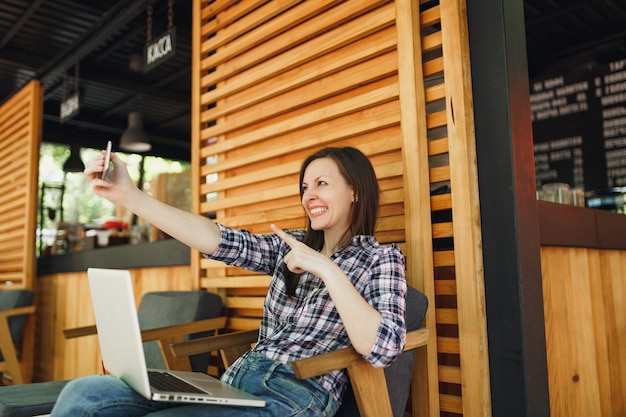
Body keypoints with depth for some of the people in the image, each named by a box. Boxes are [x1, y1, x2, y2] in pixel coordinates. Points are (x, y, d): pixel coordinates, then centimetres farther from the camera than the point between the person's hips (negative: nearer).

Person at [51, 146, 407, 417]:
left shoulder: (382, 259, 1)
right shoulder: (292, 245, 15)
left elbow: (384, 349, -15)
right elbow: (222, 241, -3)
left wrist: (328, 270, -18)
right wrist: (129, 195, -13)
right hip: (236, 380, 6)